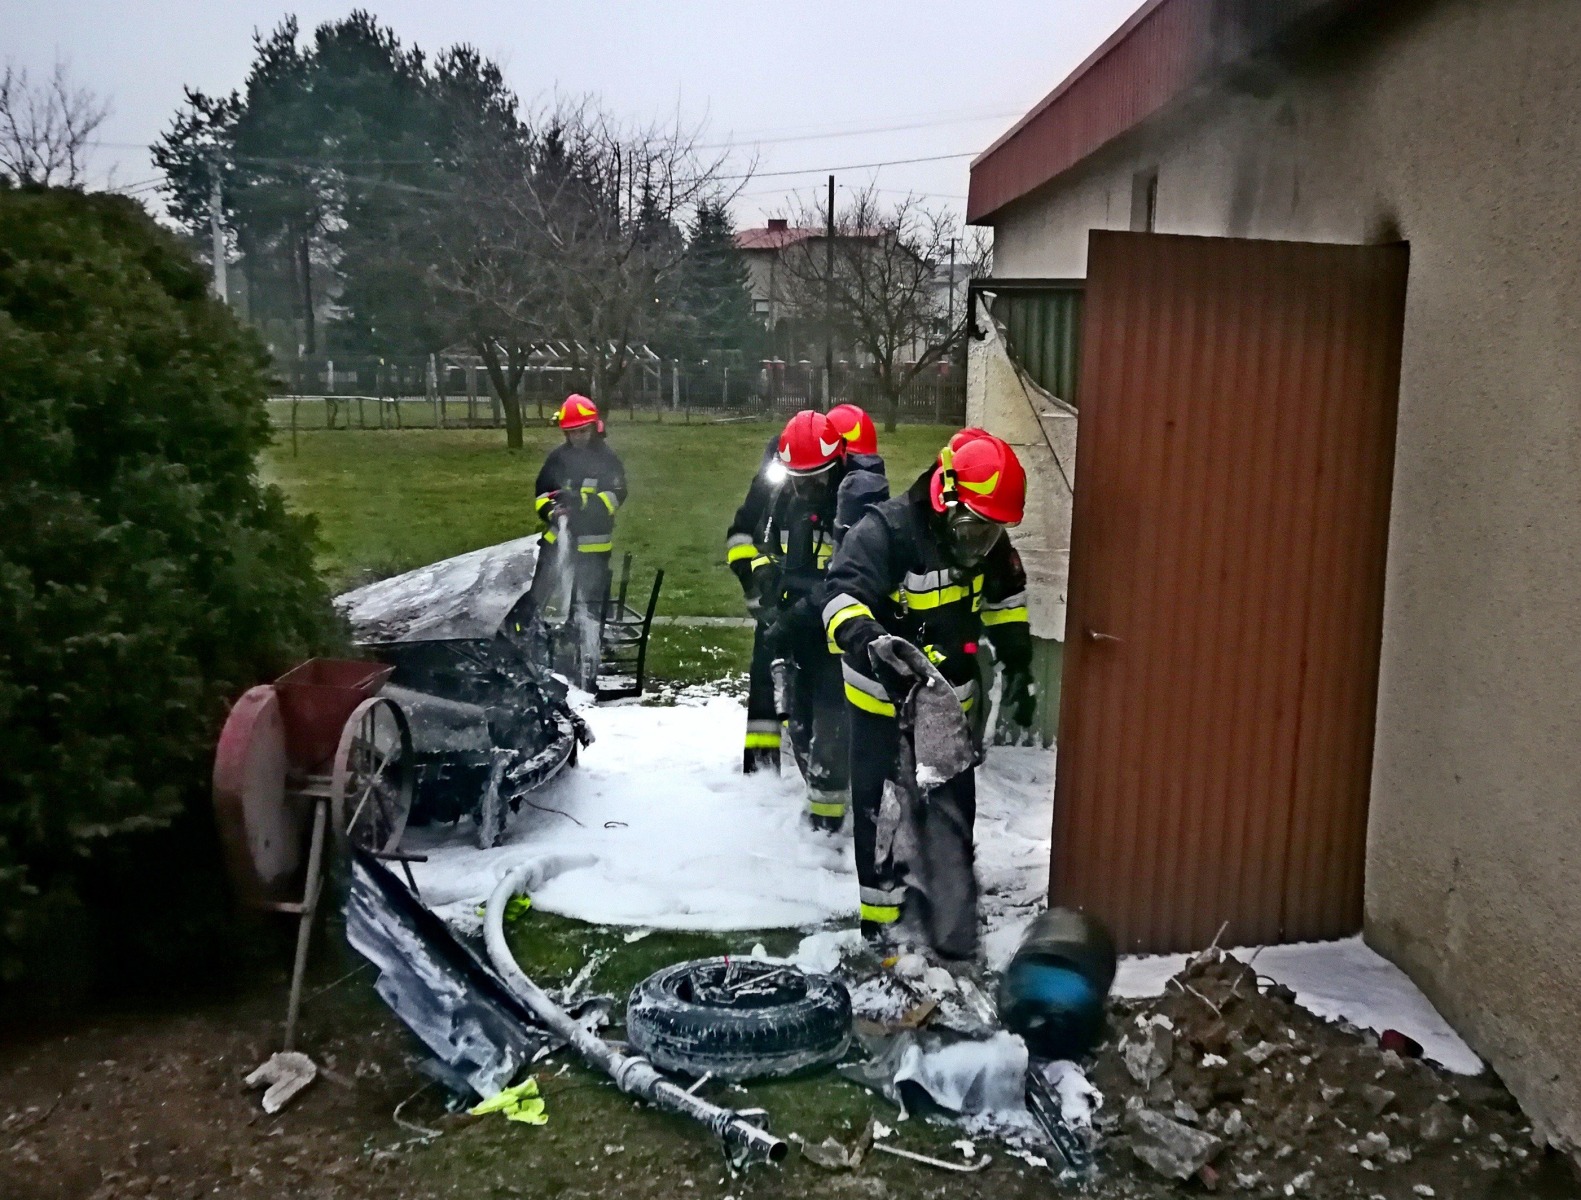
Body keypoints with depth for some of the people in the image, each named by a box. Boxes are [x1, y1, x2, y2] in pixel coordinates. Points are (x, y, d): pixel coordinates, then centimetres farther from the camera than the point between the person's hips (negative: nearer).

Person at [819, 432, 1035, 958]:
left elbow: (1005, 597, 16)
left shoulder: (987, 541, -3)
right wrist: (868, 642, -55)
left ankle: (954, 928, 27)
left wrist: (1017, 665, 14)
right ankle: (882, 922, 16)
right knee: (884, 814, 1)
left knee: (951, 817, 13)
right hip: (885, 701, -6)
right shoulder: (887, 531, -24)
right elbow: (842, 593, -36)